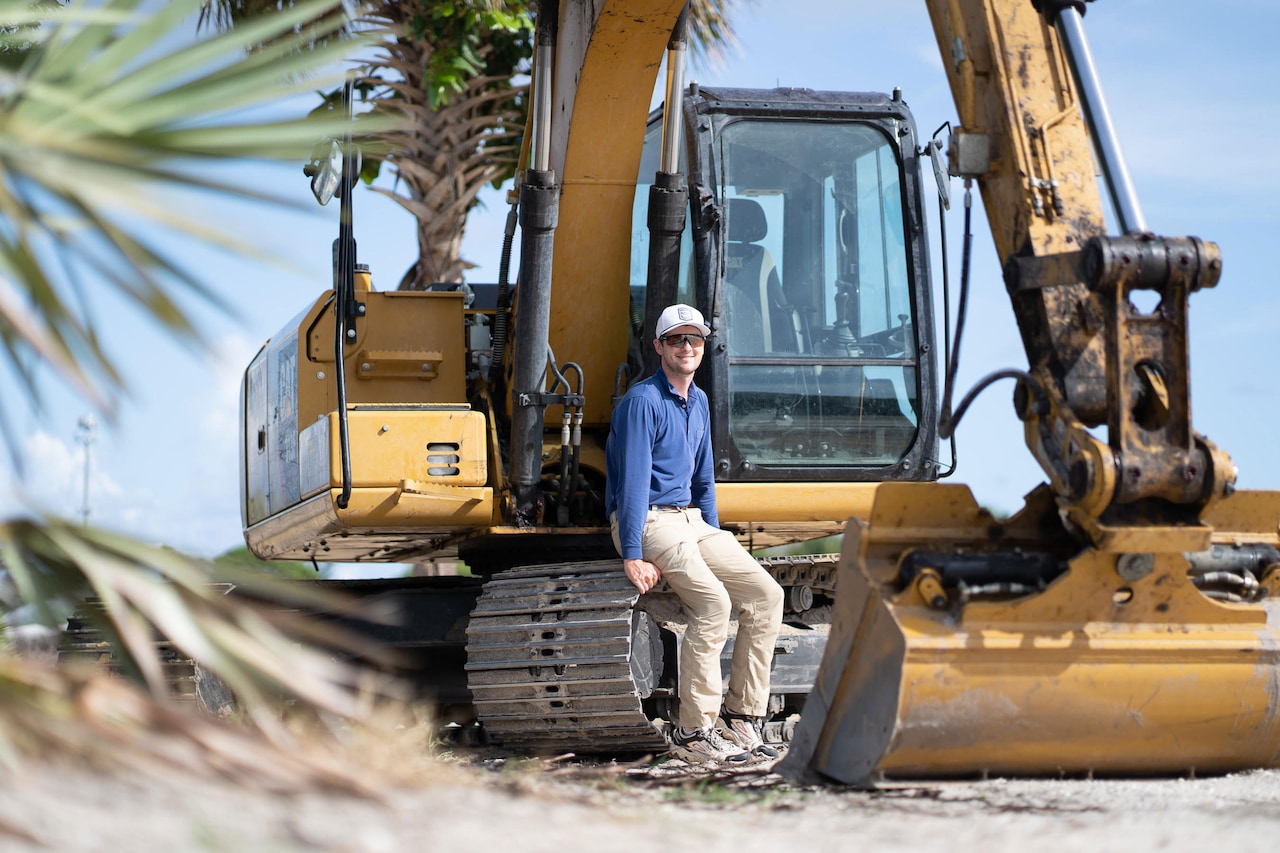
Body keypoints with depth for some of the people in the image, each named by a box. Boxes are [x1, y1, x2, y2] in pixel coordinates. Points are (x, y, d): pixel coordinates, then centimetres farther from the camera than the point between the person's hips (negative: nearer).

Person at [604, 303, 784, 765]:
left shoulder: (698, 402, 17)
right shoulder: (643, 401, -10)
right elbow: (633, 479, -17)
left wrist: (715, 539, 17)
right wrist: (632, 555, -24)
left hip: (692, 520, 8)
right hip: (649, 520, -8)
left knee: (765, 593, -7)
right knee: (713, 602, -27)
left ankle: (740, 715, -2)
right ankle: (693, 730, -22)